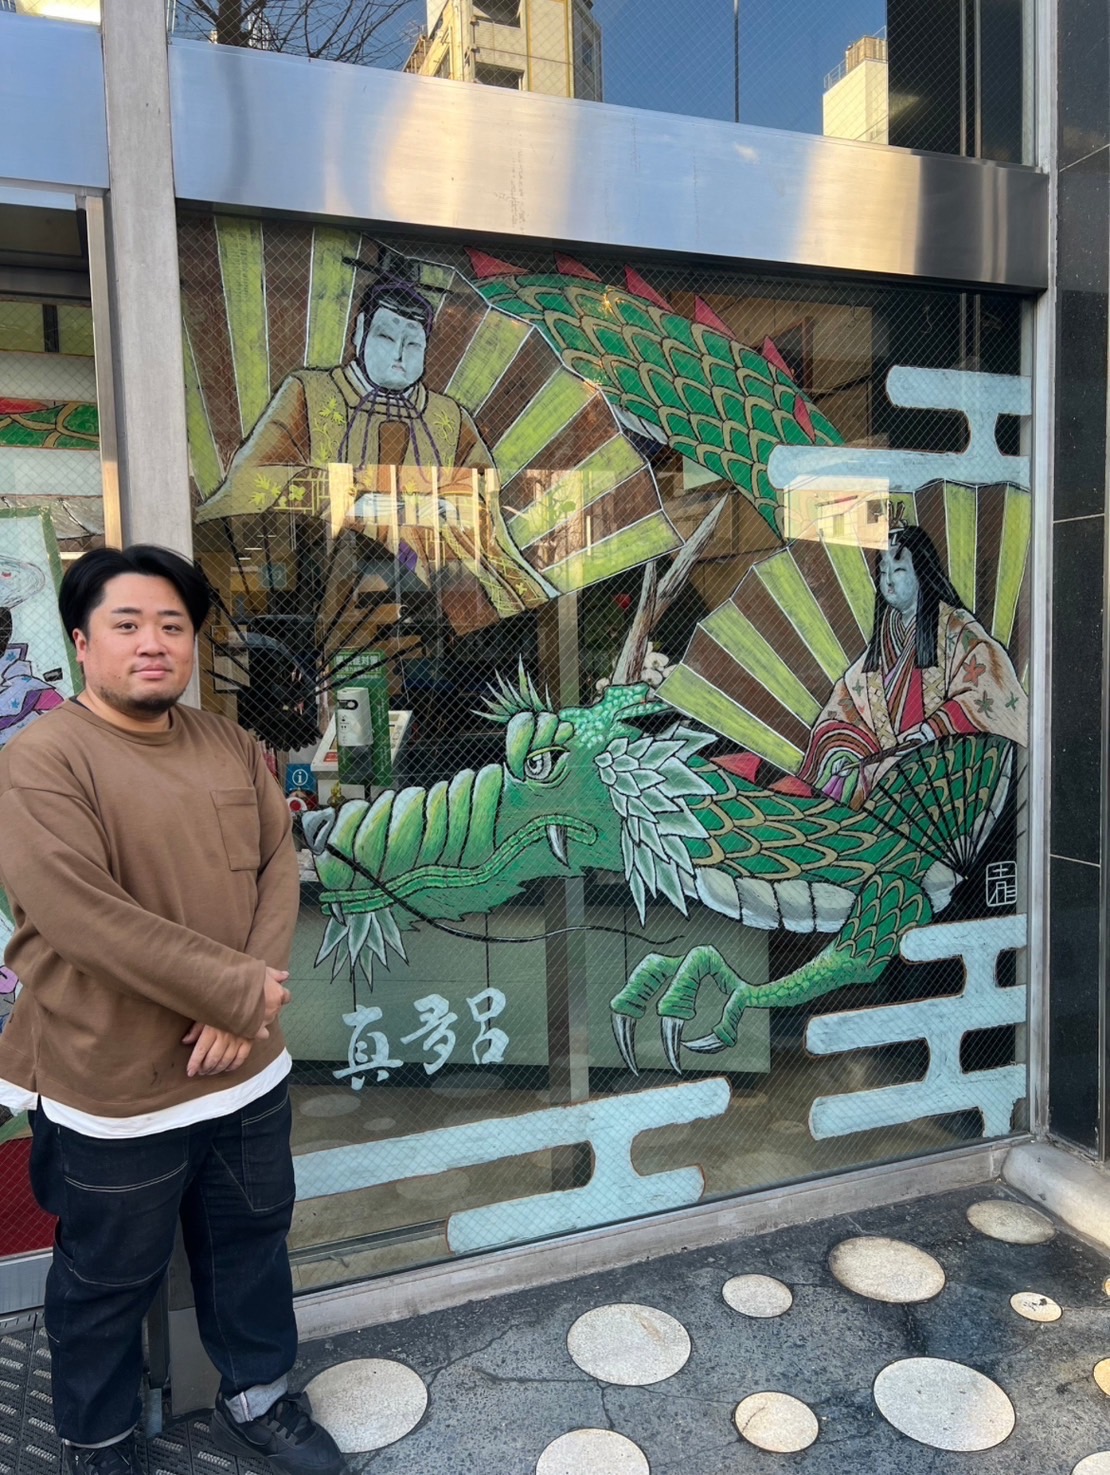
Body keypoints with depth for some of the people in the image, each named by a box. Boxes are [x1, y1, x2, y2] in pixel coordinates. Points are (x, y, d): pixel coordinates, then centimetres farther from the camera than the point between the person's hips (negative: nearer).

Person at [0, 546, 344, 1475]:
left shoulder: (234, 749, 3)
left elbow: (278, 870, 0)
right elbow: (85, 916, -24)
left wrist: (246, 1006, -14)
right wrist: (240, 991, -19)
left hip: (248, 1070, 6)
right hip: (113, 1089, -5)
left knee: (253, 1244, 23)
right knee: (110, 1283, 17)